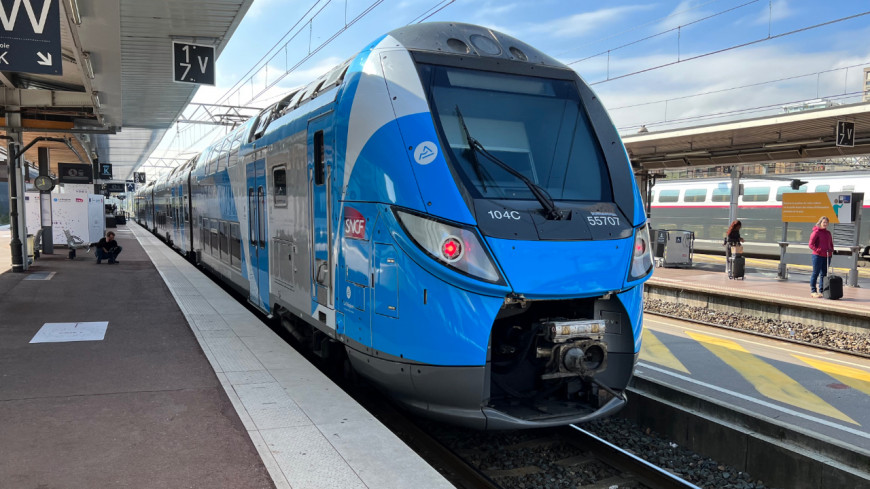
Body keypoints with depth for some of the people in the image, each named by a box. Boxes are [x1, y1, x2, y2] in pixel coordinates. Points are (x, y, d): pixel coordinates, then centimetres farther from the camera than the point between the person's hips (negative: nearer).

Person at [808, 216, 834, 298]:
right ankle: (813, 291, 2)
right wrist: (819, 251, -18)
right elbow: (811, 244, -10)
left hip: (827, 256, 7)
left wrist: (831, 250, 7)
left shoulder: (828, 233, 16)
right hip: (818, 256, -7)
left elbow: (831, 244, 26)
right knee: (815, 273, -3)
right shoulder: (816, 232, -6)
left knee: (824, 274, 9)